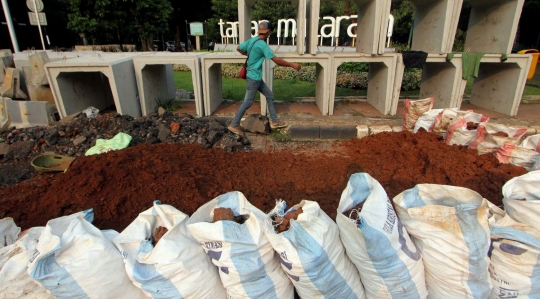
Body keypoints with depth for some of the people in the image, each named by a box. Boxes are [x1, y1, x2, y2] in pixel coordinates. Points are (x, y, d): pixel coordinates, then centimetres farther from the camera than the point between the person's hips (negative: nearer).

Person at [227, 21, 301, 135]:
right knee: (248, 102, -1)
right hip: (254, 78, -10)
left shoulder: (251, 40, 5)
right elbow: (277, 61, -22)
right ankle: (234, 125, 9)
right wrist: (292, 65, -13)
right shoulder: (262, 45, -21)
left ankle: (274, 122, 19)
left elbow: (239, 48, 17)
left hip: (256, 77, 10)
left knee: (269, 95, 13)